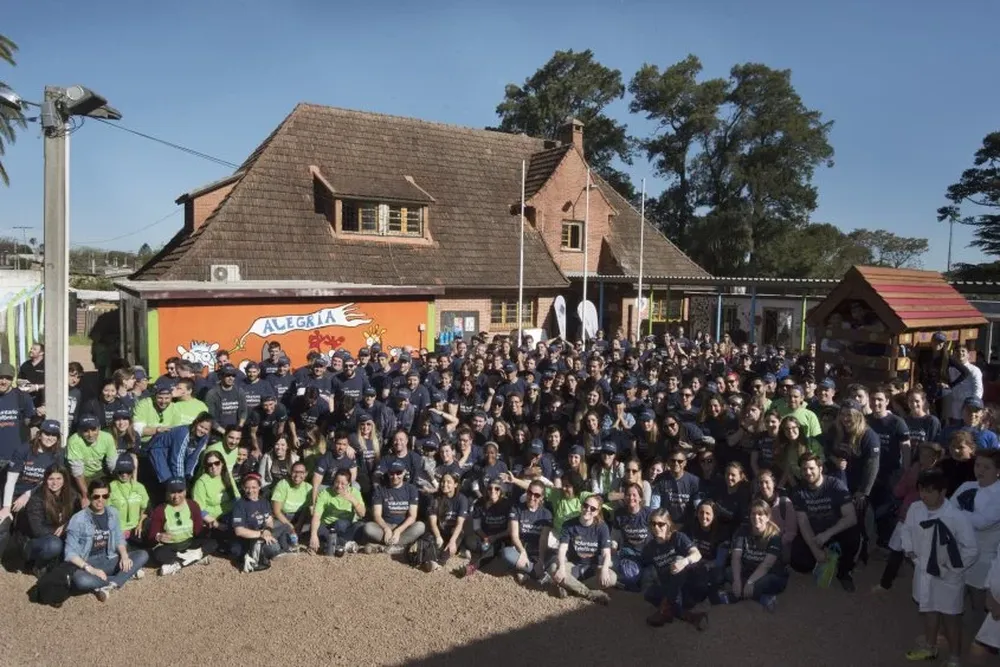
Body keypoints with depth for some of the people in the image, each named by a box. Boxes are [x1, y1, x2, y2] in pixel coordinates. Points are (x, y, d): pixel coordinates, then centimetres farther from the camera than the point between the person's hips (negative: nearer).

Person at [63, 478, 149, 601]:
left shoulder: (113, 513, 3)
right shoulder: (78, 519, -12)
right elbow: (70, 553, -13)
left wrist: (124, 556, -10)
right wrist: (91, 569, -24)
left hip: (108, 561, 5)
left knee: (142, 555, -13)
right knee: (81, 581, -39)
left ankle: (109, 585, -25)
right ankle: (126, 574, -19)